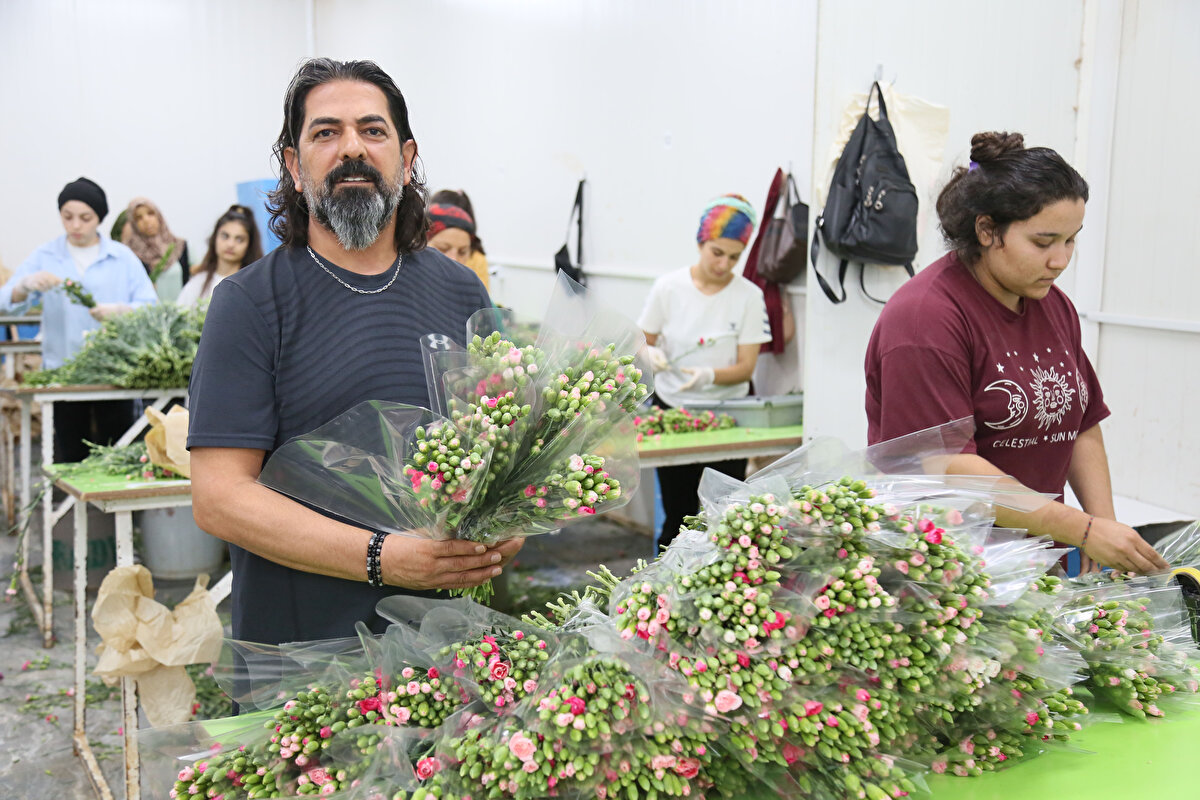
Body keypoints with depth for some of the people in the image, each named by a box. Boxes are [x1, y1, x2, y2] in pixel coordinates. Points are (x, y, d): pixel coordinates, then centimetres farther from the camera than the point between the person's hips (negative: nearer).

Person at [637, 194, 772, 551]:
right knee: (677, 515, 4)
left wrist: (709, 375, -26)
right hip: (672, 407, 0)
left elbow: (746, 367, -6)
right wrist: (650, 353, -17)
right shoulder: (668, 287, -2)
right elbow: (644, 341, 7)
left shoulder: (749, 296, -4)